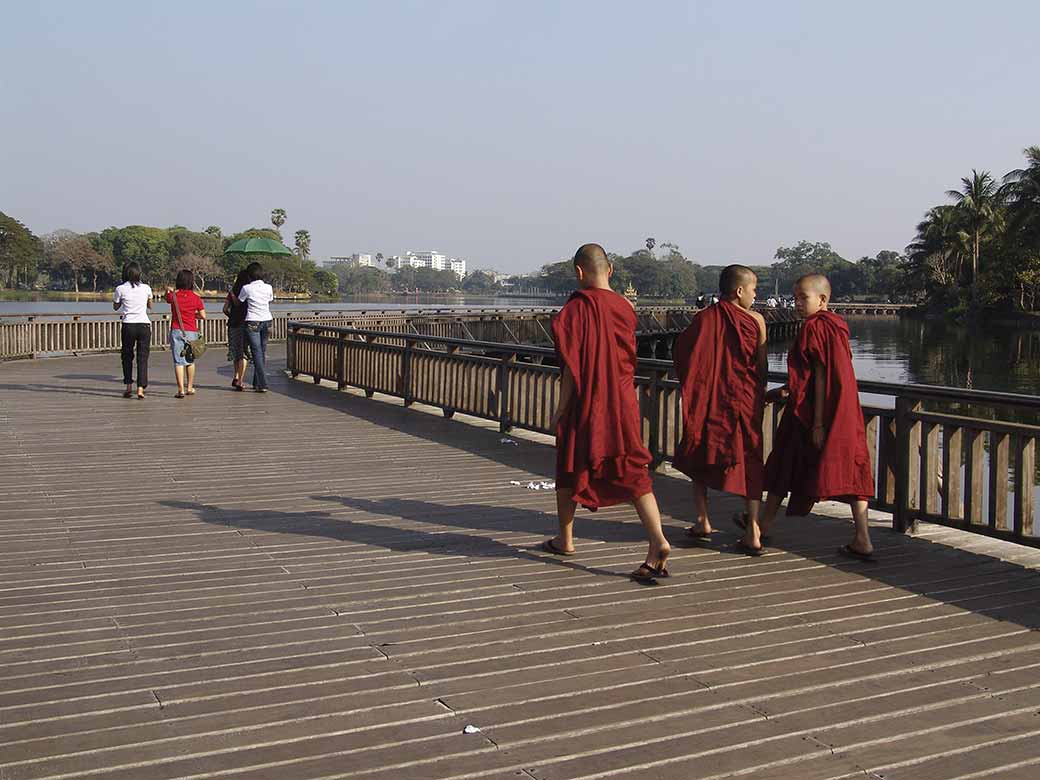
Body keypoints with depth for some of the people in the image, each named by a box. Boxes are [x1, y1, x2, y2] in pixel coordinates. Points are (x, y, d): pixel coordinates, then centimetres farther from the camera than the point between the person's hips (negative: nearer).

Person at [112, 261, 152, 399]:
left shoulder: (120, 289, -1)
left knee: (127, 356, 15)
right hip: (144, 325, 1)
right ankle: (141, 388, -7)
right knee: (143, 358, 3)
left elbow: (115, 307, 14)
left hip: (128, 325, -1)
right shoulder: (146, 288, 4)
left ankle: (129, 386, 16)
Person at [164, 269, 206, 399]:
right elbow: (203, 316, 2)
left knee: (178, 361, -3)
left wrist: (168, 291, 15)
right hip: (191, 332, 1)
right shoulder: (196, 298, -2)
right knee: (190, 360, 17)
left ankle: (181, 389, -10)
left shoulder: (174, 296, -2)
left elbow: (167, 299, 22)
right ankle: (190, 388, 25)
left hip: (176, 331, -1)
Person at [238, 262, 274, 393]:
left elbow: (238, 302, 7)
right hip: (267, 320, 4)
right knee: (263, 352, 12)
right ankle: (257, 383, 19)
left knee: (257, 353, -5)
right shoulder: (268, 288, 4)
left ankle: (262, 384, -11)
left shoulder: (247, 288, -7)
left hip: (253, 322, -4)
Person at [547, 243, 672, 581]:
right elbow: (626, 359, 12)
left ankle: (564, 540, 28)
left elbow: (573, 367, -14)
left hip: (585, 404, -4)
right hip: (623, 404, 4)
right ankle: (657, 541, -15)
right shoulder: (625, 308, 5)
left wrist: (560, 410, -8)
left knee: (570, 470, 15)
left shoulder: (577, 308, -13)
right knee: (632, 472, 1)